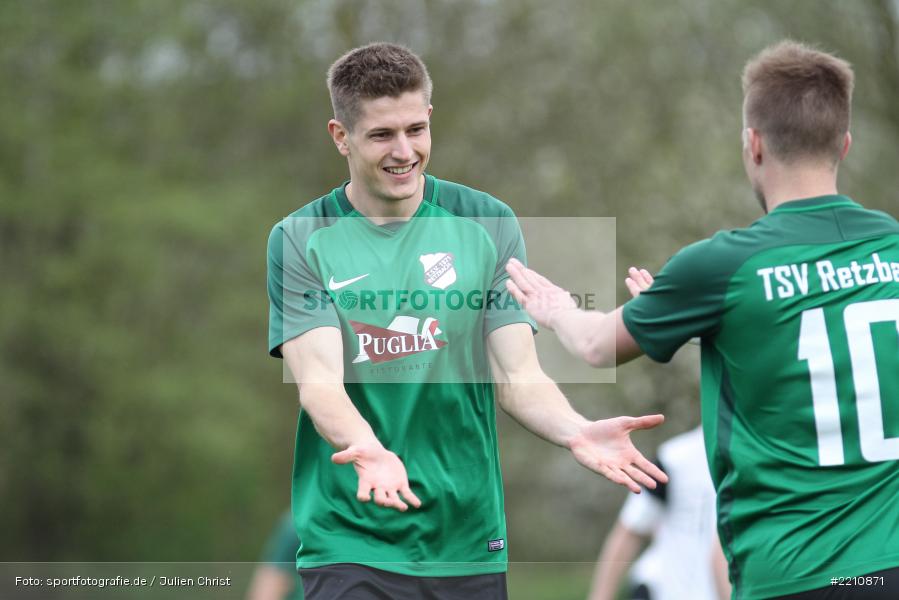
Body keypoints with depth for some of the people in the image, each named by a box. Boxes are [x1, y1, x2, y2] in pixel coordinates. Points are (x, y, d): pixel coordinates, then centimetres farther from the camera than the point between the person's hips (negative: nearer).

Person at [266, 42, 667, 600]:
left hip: (469, 543, 2)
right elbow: (319, 381, -13)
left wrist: (576, 431, -20)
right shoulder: (302, 241, -2)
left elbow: (518, 377, 1)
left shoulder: (489, 224, 5)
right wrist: (365, 448, -34)